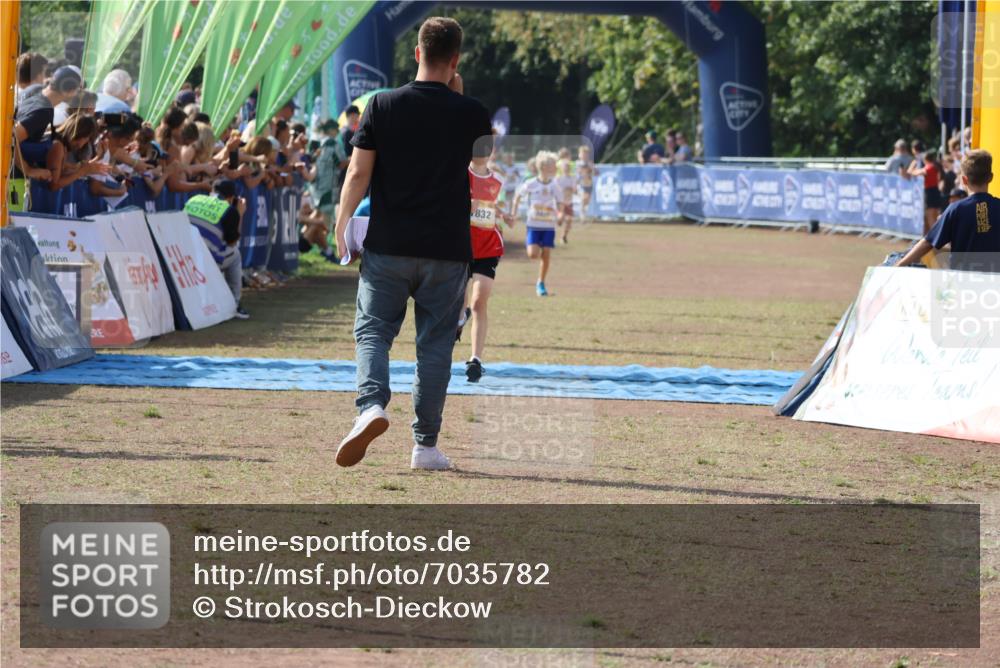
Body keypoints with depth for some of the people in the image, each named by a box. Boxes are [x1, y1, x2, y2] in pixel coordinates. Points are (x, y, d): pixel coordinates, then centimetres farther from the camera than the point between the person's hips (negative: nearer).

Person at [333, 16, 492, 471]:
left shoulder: (382, 106, -3)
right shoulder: (470, 113, -3)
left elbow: (358, 173, -5)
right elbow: (485, 153, 20)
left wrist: (342, 228, 6)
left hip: (388, 246, 0)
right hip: (447, 249, 0)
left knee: (373, 330, 7)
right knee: (435, 343, 7)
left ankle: (371, 404, -19)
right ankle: (426, 445, 8)